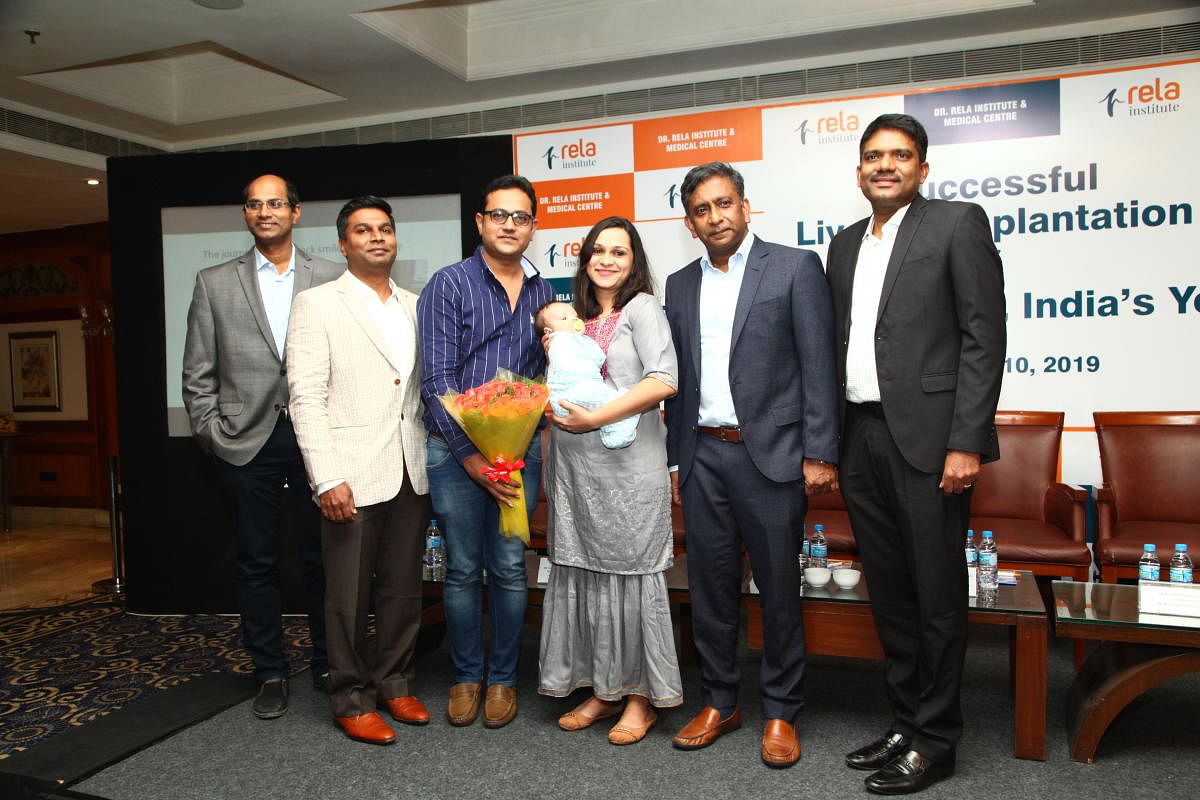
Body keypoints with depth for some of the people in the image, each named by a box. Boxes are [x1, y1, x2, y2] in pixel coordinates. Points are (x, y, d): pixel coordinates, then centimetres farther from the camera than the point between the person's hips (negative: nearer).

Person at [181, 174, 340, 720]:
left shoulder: (331, 278, 4)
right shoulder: (215, 283, 9)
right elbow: (197, 372, 8)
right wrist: (211, 431, 1)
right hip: (247, 443, 1)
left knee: (321, 558, 7)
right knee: (257, 562, 9)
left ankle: (328, 666, 23)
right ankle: (270, 674, 23)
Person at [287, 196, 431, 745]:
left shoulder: (415, 306, 13)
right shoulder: (317, 304, -1)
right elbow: (306, 397, -9)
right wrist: (327, 478, -16)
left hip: (412, 472, 5)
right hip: (352, 474, -4)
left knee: (403, 588, 13)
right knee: (350, 594, 6)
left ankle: (394, 684, 30)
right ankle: (352, 699, 22)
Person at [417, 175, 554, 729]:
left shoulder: (542, 292, 10)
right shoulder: (450, 284, -3)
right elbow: (437, 378, -10)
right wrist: (471, 456, -14)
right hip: (456, 448, -3)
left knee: (510, 568, 7)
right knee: (463, 569, 7)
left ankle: (503, 678, 23)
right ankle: (466, 676, 25)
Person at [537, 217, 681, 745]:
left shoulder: (641, 308, -3)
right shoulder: (577, 318, 16)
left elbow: (663, 381, -17)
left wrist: (595, 418, -19)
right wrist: (555, 355, 6)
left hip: (627, 464, -6)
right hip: (575, 466, 7)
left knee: (630, 572, 1)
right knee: (582, 572, 10)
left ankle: (641, 696, 16)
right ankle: (601, 688, 24)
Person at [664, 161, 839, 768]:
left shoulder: (795, 267, -1)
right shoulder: (680, 285, 12)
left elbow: (818, 365, -5)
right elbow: (678, 378, 14)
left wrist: (819, 454, -10)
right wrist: (676, 458, 12)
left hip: (770, 452, -4)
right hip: (702, 456, 4)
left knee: (778, 587, 5)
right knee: (709, 585, 11)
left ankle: (780, 712, 22)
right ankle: (719, 702, 28)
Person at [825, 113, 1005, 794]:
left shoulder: (958, 223, -1)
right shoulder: (846, 244, 17)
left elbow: (984, 337, -8)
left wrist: (967, 443, -15)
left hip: (927, 436, -6)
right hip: (862, 438, 6)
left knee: (937, 594, 3)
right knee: (889, 592, 13)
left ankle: (935, 739, 18)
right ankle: (906, 721, 28)